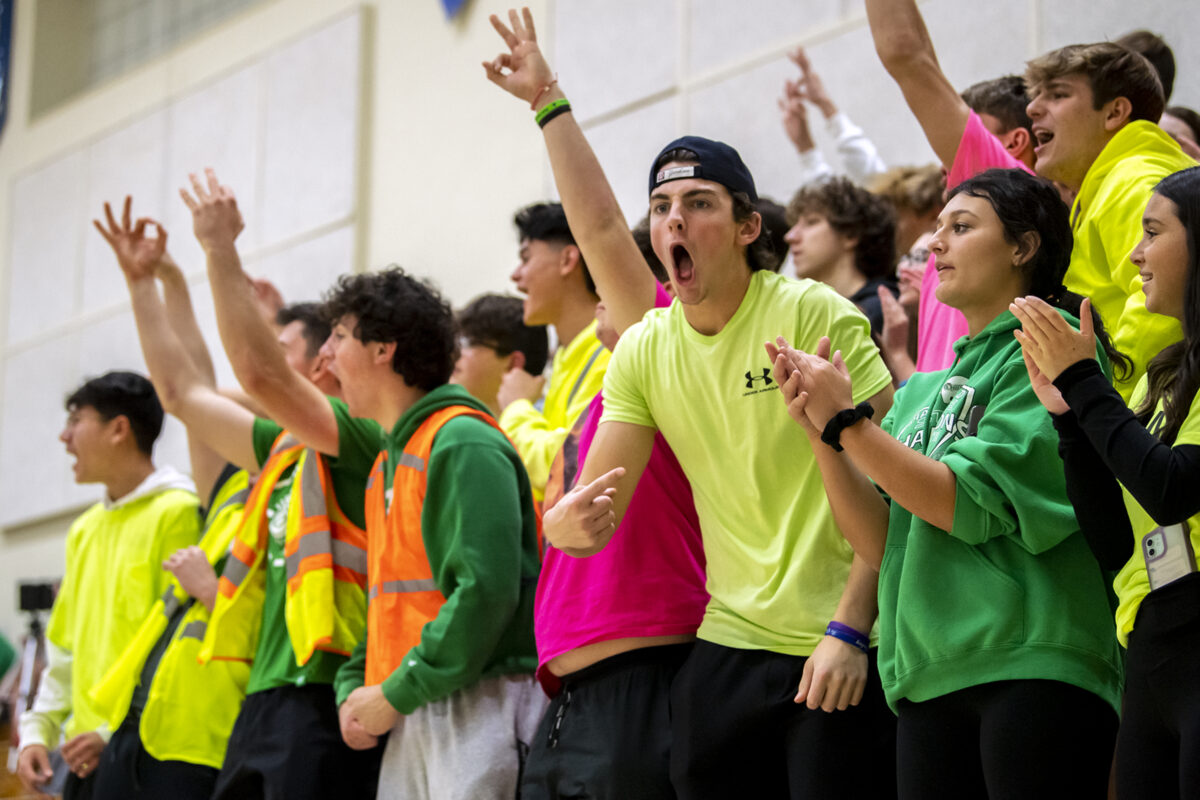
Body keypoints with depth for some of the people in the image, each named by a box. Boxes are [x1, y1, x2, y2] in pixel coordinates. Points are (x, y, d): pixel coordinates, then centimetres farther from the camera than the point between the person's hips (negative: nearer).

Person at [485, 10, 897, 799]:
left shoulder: (815, 314, -9)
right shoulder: (643, 350, 6)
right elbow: (596, 466, 4)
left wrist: (850, 629, -17)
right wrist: (570, 522, -20)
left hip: (840, 652, -5)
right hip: (727, 646, 5)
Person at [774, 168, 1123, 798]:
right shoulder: (924, 391, 19)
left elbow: (972, 505, -12)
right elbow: (880, 544, 11)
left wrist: (846, 420, -10)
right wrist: (820, 432, 0)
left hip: (1030, 669, -7)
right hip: (928, 684, 7)